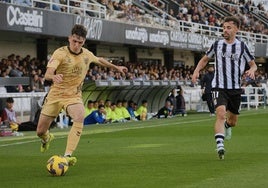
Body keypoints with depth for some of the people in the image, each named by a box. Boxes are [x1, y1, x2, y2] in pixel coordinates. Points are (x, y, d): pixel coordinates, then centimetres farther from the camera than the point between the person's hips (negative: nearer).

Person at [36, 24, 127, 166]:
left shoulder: (87, 54, 0)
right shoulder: (60, 53, -15)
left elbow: (99, 60, 24)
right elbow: (47, 74, -29)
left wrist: (116, 67, 33)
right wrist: (54, 77, -52)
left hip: (74, 96, 2)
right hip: (55, 95, -2)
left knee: (79, 117, -33)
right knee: (40, 131, 3)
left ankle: (67, 156, -35)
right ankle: (47, 138, 44)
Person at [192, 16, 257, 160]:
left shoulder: (242, 46, 1)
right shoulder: (217, 44, 3)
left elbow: (253, 64, 9)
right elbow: (205, 59, 18)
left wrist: (251, 70, -15)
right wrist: (196, 70, 0)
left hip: (235, 89, 1)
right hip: (219, 87, -1)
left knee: (233, 121, 14)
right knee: (221, 114, -25)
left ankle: (227, 126, 52)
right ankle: (220, 146, -32)